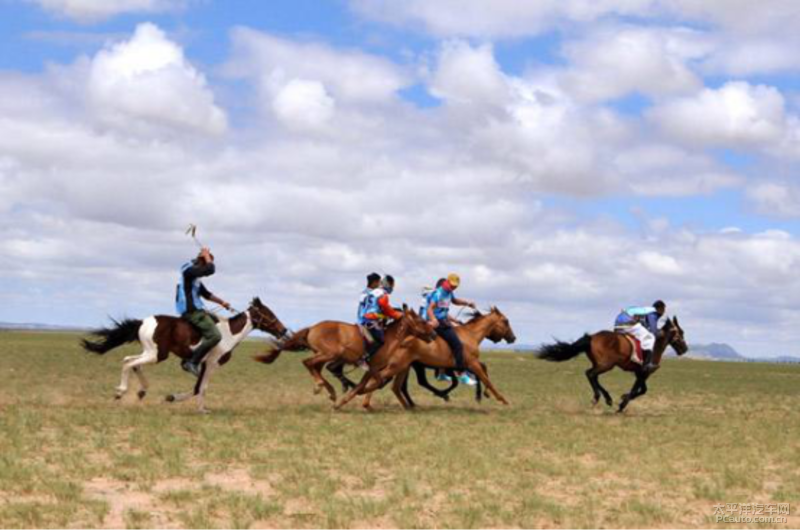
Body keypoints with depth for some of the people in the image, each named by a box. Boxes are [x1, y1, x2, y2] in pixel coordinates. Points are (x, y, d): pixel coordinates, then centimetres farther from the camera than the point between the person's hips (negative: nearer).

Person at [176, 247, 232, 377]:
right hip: (191, 311, -11)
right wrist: (207, 255, -7)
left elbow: (206, 294, 26)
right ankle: (193, 362, -15)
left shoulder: (195, 276, 19)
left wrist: (221, 302, 20)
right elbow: (210, 270, -25)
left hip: (195, 309, 11)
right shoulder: (189, 270, -13)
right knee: (215, 336, -19)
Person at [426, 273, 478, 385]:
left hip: (444, 321, 10)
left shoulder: (449, 293, 12)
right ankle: (461, 374, -18)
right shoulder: (439, 293, -15)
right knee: (457, 345, -17)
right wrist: (433, 320, -43)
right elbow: (430, 309, -24)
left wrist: (467, 303, 19)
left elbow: (454, 301, 35)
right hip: (438, 323, -10)